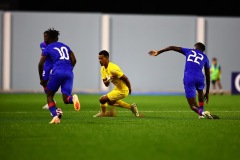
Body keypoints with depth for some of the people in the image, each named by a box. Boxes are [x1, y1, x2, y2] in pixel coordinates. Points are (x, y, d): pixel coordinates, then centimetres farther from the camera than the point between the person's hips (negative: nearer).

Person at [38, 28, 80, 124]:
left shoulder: (48, 48, 12)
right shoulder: (65, 46, 25)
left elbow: (40, 64, 6)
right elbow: (74, 60, 19)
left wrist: (41, 79, 15)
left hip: (57, 72, -4)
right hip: (69, 73, 4)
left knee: (49, 95, 15)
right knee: (66, 99, 4)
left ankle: (55, 116, -4)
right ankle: (73, 98, -33)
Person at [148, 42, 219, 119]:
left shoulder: (189, 51, 24)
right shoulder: (205, 57, 25)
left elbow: (173, 48, 20)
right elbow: (208, 76, 26)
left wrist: (158, 52, 24)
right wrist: (207, 92, 32)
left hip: (188, 78, -1)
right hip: (199, 77, 2)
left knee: (193, 106, 4)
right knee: (200, 91, 39)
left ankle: (202, 112, -26)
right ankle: (202, 112, 33)